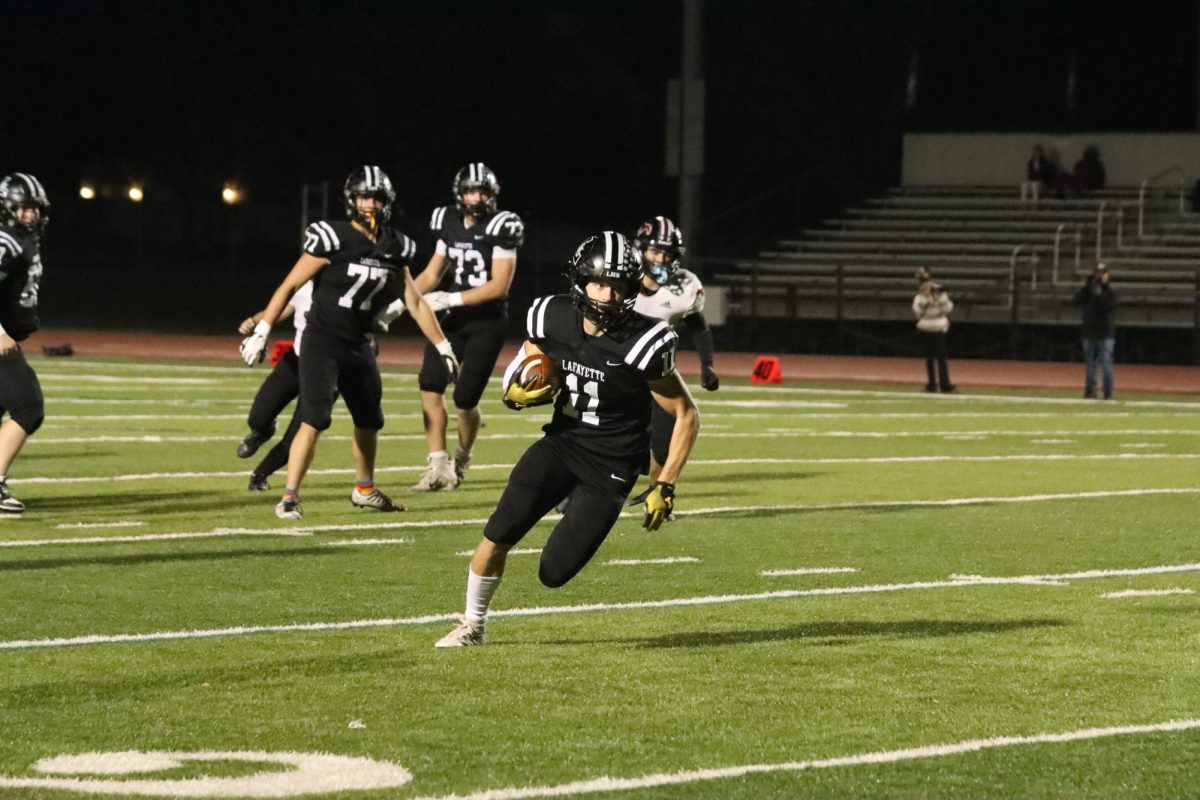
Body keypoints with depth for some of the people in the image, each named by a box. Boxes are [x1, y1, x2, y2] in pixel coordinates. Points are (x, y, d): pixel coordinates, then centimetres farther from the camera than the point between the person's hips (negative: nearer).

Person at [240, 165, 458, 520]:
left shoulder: (394, 248, 3)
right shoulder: (332, 239, -14)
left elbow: (416, 302, 11)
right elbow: (289, 286, -10)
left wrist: (443, 348, 12)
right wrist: (261, 332, -13)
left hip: (360, 345, 6)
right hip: (322, 343, -6)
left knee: (369, 421, 17)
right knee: (314, 421, -16)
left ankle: (364, 490, 36)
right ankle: (290, 497, -11)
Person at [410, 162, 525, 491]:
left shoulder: (501, 228, -13)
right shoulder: (449, 224, 4)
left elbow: (499, 286, -17)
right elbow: (432, 273, 12)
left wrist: (451, 299, -22)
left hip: (488, 321, -5)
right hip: (455, 318, 5)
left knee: (465, 399, -5)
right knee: (430, 384, -11)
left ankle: (462, 458, 23)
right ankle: (438, 466, -7)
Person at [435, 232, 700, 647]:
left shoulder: (643, 345, -21)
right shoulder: (552, 318, -8)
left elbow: (687, 415, -10)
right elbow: (519, 375, 11)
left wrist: (665, 488, -13)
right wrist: (517, 394, -15)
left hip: (609, 465, -3)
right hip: (561, 442, 3)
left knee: (554, 573, -8)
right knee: (499, 533, -13)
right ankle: (472, 625, 10)